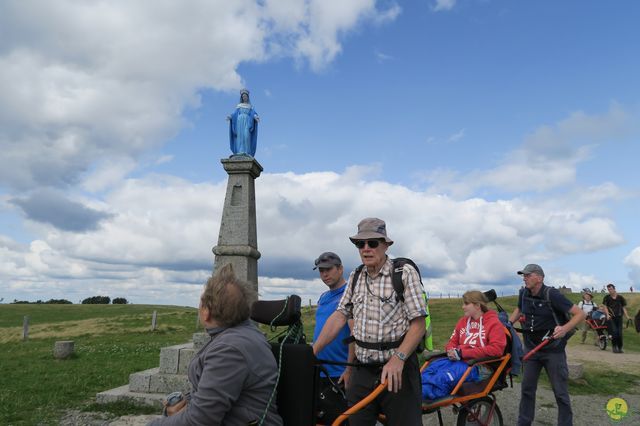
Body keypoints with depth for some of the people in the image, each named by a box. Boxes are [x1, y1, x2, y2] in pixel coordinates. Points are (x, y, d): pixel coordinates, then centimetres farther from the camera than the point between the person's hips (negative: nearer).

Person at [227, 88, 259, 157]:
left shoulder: (250, 106, 21)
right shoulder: (238, 106, 22)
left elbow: (254, 113, 5)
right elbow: (234, 114, 10)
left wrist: (256, 117, -19)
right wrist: (230, 117, -11)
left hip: (247, 122, -1)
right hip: (240, 121, 1)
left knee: (247, 135, -18)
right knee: (240, 136, -13)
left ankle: (247, 152, -24)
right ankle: (240, 152, -20)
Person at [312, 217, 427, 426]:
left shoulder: (405, 273, -7)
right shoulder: (355, 278, 10)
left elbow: (418, 324, -10)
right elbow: (339, 316, 6)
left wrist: (398, 359, -22)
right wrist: (311, 352, -3)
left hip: (397, 370, -4)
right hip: (362, 372, 5)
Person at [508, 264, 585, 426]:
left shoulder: (552, 294, -19)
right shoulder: (524, 293, -2)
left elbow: (580, 314, -19)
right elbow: (519, 309, 20)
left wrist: (565, 329, -35)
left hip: (553, 350, -5)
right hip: (531, 348, 5)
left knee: (560, 392, 3)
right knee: (527, 388, 10)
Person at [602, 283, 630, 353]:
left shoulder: (620, 298, 6)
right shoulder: (607, 298, 2)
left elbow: (624, 308, 8)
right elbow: (605, 307, -3)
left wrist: (627, 316, -4)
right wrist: (608, 315, -20)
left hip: (619, 317, 2)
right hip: (611, 318, -2)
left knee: (620, 333, -1)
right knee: (614, 332, -15)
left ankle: (620, 348, 13)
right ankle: (614, 347, -3)